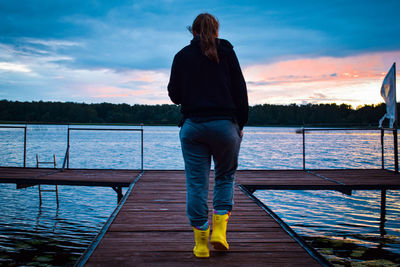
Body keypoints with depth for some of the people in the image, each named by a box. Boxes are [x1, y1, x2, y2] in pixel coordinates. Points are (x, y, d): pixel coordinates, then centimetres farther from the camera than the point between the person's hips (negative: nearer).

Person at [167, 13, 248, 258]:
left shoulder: (182, 56, 7)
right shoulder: (227, 52, 5)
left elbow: (174, 95, 6)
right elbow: (240, 91, 2)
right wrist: (241, 124, 9)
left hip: (192, 126, 1)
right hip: (225, 125, 0)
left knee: (196, 183, 4)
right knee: (226, 176, 17)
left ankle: (201, 243, 7)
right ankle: (219, 231, 6)